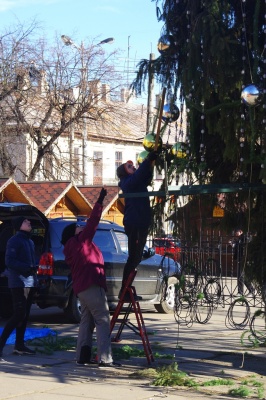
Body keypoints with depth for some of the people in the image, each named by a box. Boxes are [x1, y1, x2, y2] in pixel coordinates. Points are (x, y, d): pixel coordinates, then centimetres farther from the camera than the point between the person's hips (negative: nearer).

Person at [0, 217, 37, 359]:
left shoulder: (29, 241, 18)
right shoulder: (14, 241, -9)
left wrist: (34, 270, 6)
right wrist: (27, 268, -22)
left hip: (29, 283, 8)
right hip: (18, 283, -8)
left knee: (24, 315, 9)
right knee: (19, 314, -13)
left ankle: (19, 345, 14)